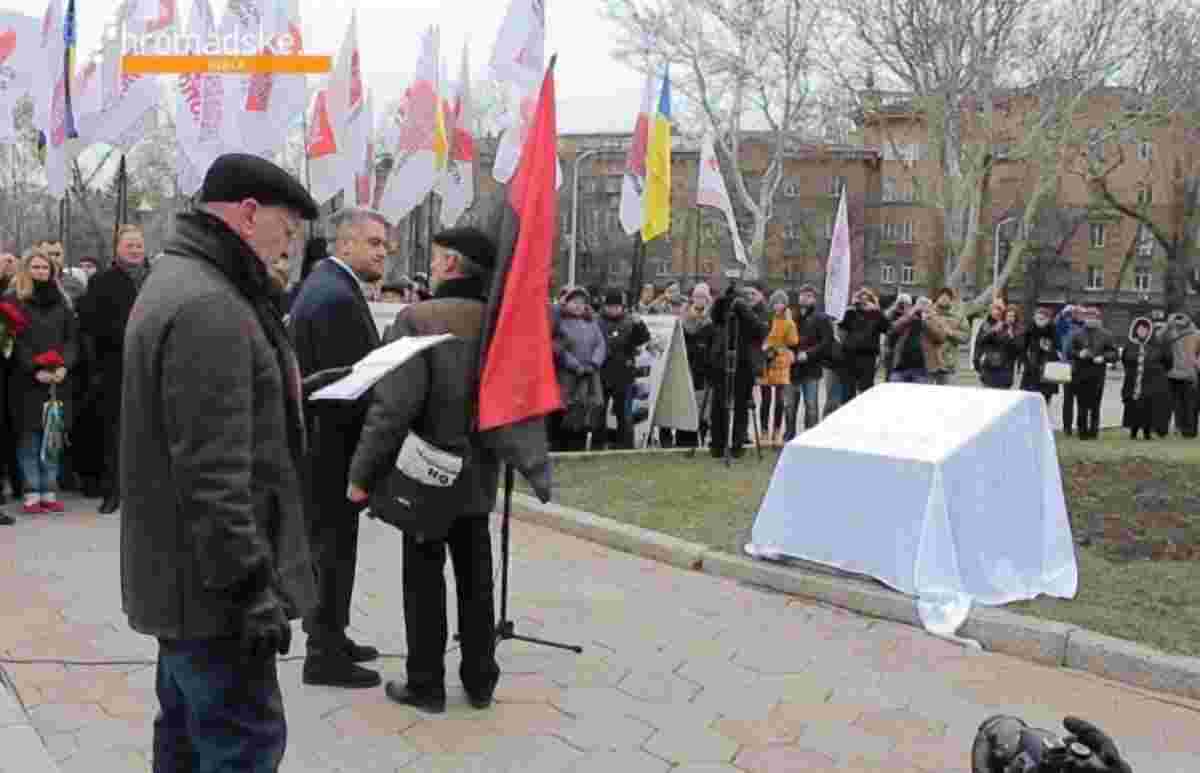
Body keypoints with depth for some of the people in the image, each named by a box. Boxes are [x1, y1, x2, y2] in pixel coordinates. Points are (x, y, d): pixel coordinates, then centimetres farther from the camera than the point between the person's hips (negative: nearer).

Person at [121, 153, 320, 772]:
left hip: (178, 572, 11)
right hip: (211, 581, -11)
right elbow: (212, 472, -25)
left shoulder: (177, 282, 15)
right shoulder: (207, 306, -21)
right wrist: (252, 587, -22)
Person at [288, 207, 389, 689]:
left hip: (318, 436, 11)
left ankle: (329, 637, 30)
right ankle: (324, 655, 8)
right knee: (333, 545, -1)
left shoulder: (324, 284, 13)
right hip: (330, 442, -11)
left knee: (328, 544, 18)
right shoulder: (337, 295, -20)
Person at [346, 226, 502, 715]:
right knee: (476, 581, 14)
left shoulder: (417, 319, -17)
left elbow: (394, 406, -22)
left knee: (425, 583, 7)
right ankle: (480, 681, 24)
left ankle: (426, 685, 16)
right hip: (479, 474, 5)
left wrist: (362, 473, -14)